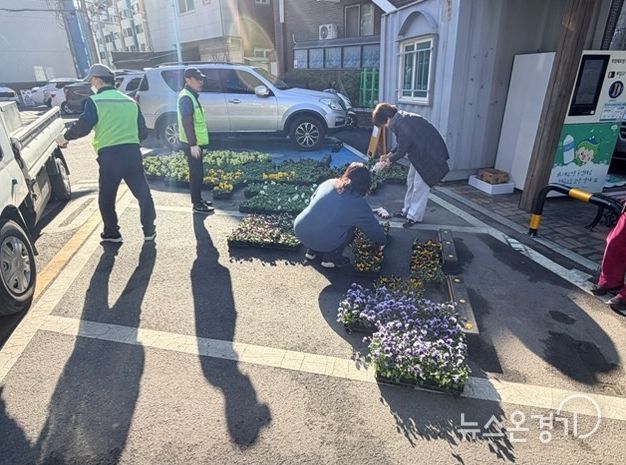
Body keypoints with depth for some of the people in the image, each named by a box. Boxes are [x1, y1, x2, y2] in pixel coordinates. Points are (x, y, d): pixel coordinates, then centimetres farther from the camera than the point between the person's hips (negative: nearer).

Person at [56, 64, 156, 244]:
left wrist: (65, 137, 8)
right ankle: (149, 230, 18)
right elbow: (143, 132, 15)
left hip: (109, 155, -3)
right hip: (133, 153, 4)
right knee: (143, 193, 12)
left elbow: (83, 126, -10)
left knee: (106, 197, 13)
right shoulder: (130, 101, 15)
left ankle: (112, 233, 20)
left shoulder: (95, 101, 1)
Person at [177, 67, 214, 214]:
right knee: (196, 173, -4)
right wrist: (193, 144, -25)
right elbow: (187, 122, -23)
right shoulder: (186, 97, -17)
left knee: (198, 172, 16)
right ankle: (197, 205, 4)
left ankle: (198, 200, 26)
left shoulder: (192, 95, 15)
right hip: (192, 144, -10)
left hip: (196, 142, 10)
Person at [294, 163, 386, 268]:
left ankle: (312, 250, 27)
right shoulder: (359, 204, -8)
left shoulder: (328, 183, 4)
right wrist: (381, 242, 24)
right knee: (350, 229, 15)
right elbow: (373, 228, 4)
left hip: (299, 230, 5)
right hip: (322, 243, -5)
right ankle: (330, 258, 12)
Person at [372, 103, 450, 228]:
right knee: (411, 181, 16)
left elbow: (401, 150, -20)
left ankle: (414, 217, 8)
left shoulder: (403, 125, -29)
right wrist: (389, 155, 7)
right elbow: (402, 144, 12)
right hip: (419, 153, 10)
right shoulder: (400, 119, 1)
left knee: (420, 185, -2)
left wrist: (388, 162, -6)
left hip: (429, 154, -10)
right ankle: (407, 210, 28)